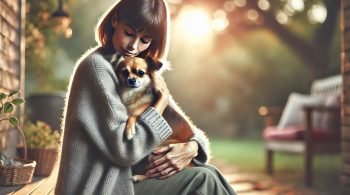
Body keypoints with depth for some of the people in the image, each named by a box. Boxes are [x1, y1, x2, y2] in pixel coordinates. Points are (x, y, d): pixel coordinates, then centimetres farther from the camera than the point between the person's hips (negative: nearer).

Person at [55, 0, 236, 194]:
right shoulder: (96, 66, -15)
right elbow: (124, 149, -22)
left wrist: (192, 146, -13)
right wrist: (163, 99, -12)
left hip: (126, 177, 7)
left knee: (207, 173, -5)